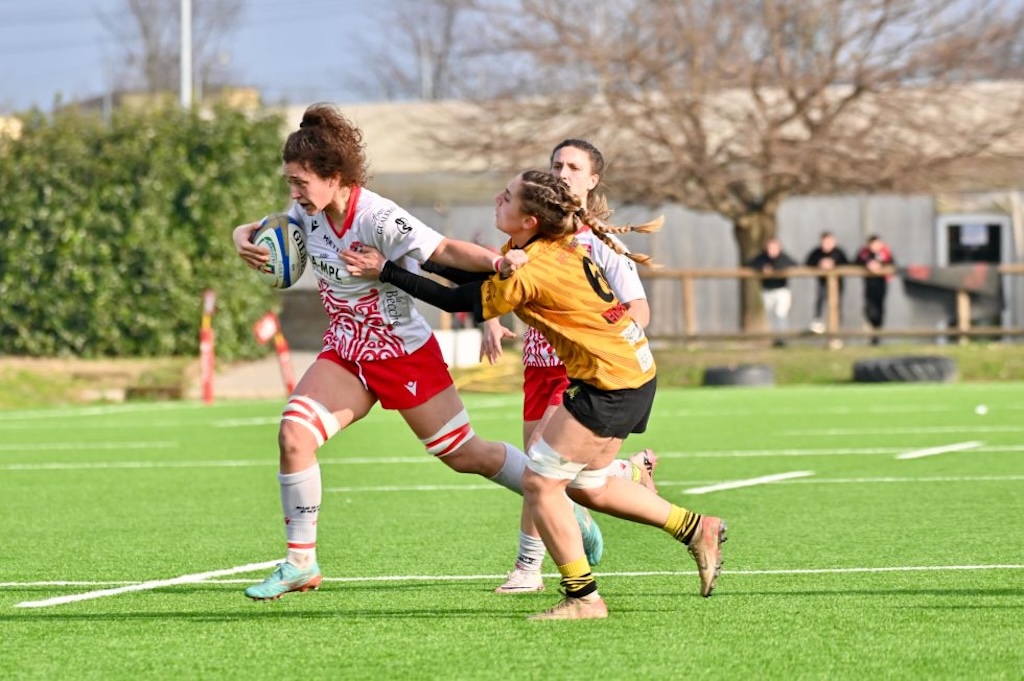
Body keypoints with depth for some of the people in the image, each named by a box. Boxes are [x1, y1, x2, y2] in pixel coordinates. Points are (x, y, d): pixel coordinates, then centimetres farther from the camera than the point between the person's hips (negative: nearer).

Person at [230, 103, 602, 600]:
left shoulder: (379, 219, -27)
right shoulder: (309, 213, -7)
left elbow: (443, 249, -30)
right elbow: (255, 232, 9)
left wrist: (499, 261, -47)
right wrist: (245, 240, -15)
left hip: (405, 354, -6)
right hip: (345, 355, 6)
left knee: (465, 455, 4)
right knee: (293, 433, -15)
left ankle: (563, 507, 27)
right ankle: (301, 563, -5)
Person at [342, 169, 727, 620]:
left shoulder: (529, 271, -22)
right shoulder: (557, 244, 4)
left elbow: (460, 302, -12)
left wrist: (385, 271, -8)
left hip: (611, 387, -10)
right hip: (631, 369, 10)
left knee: (538, 482, -5)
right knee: (586, 486, 21)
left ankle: (583, 597, 2)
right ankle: (696, 530, 29)